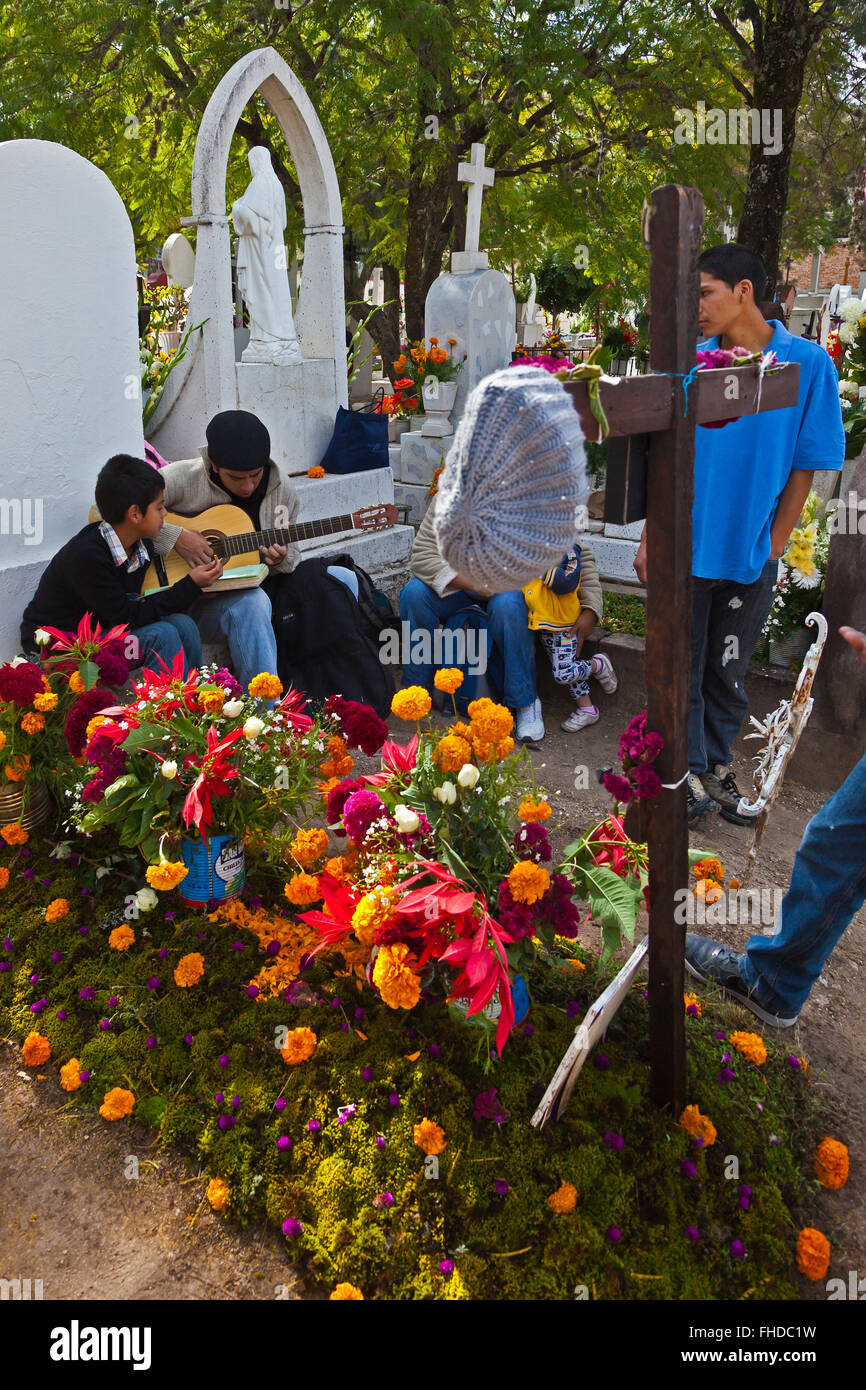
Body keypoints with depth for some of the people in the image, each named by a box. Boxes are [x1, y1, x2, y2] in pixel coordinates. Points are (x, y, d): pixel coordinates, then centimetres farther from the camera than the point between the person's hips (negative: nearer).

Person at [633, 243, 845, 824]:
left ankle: (718, 762, 31)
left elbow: (805, 466, -3)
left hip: (752, 553, -1)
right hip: (685, 546, 1)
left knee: (728, 672, 13)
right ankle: (690, 769, 25)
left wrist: (773, 546, -4)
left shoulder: (807, 363, -6)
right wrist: (650, 539, 0)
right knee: (682, 667, 9)